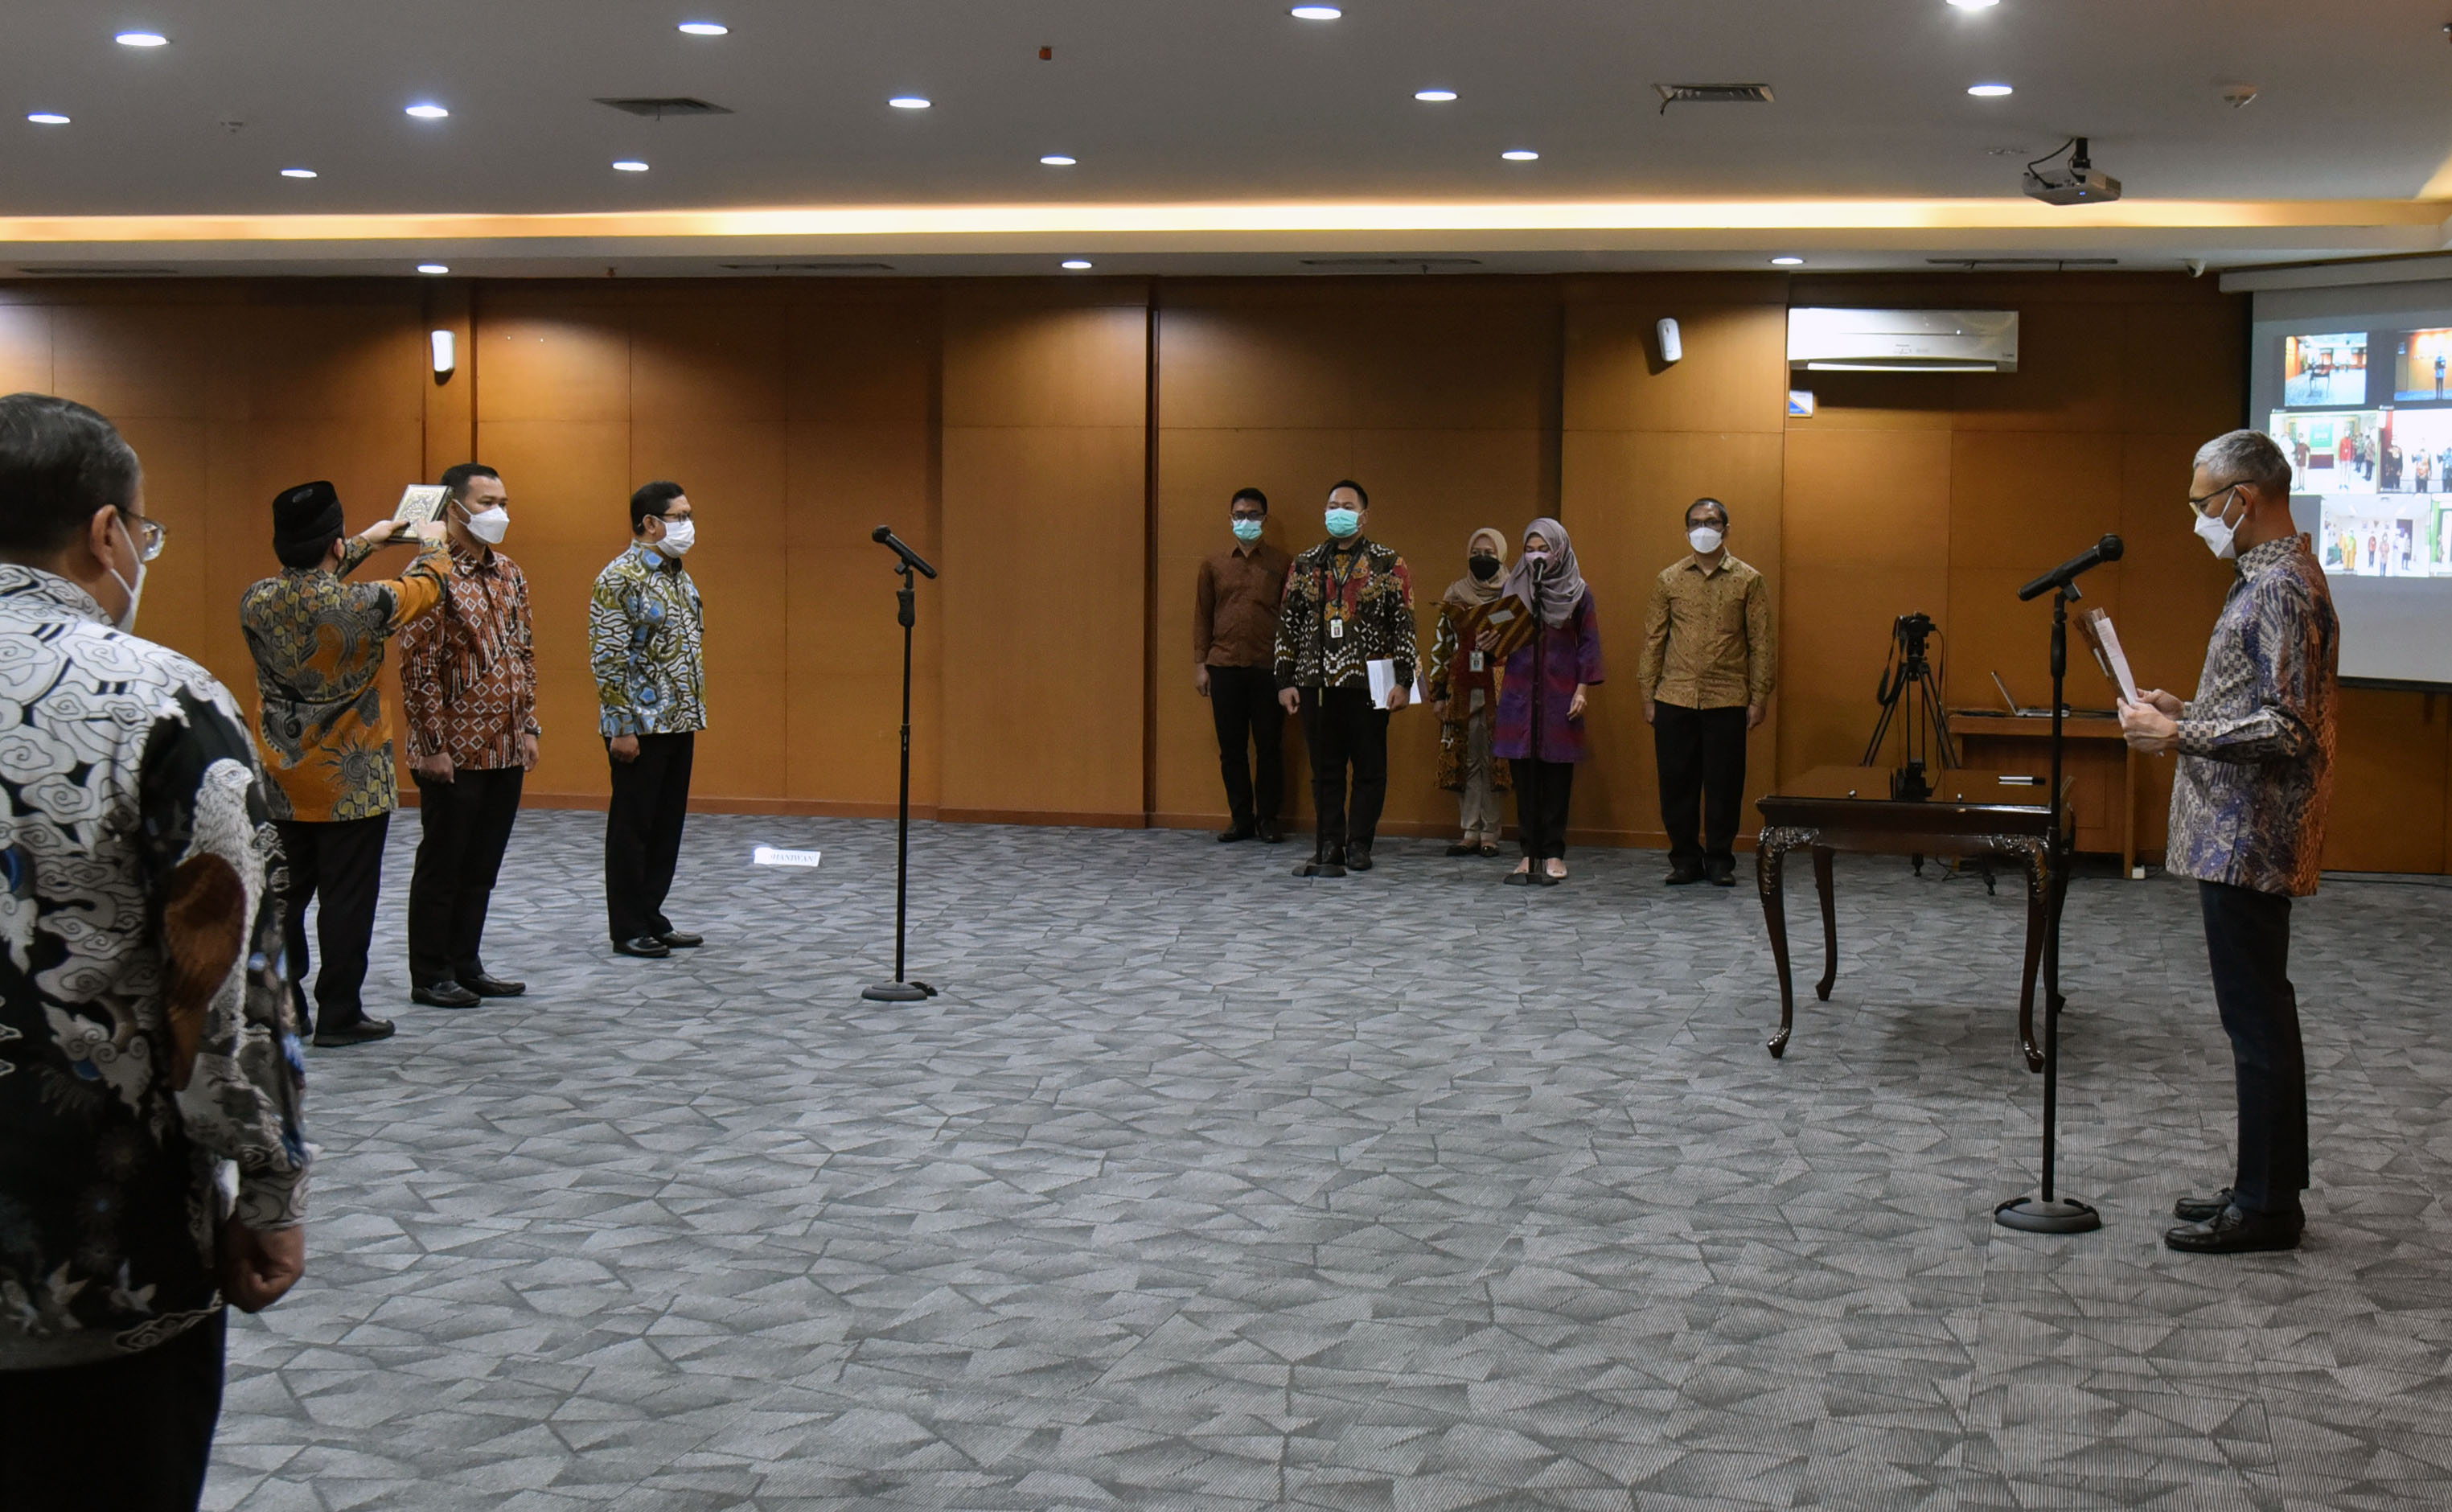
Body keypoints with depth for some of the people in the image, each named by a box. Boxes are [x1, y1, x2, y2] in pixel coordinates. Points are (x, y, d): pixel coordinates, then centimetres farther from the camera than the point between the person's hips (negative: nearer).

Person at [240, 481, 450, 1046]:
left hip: (282, 781, 5)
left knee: (284, 895, 15)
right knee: (347, 900, 3)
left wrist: (368, 541, 29)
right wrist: (432, 546, 21)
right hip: (351, 781, -5)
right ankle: (339, 1016, 9)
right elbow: (426, 586, -2)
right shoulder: (361, 606, -21)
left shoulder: (256, 602, -5)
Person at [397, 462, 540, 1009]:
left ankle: (467, 964, 23)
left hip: (506, 750, 7)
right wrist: (433, 746, -16)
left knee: (482, 864, 13)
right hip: (455, 753, -7)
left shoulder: (509, 574, 12)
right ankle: (431, 976, 11)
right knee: (442, 864, 2)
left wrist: (528, 727, 12)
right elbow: (418, 667, -15)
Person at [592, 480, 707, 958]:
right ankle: (629, 929, 7)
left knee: (667, 824, 12)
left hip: (679, 723, 8)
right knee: (633, 826, 0)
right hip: (640, 725, -8)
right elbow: (608, 658, -16)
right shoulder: (620, 578, -13)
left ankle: (652, 918, 21)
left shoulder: (680, 577, 14)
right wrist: (621, 726, -19)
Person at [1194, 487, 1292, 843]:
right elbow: (1202, 615, 11)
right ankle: (1240, 817, 13)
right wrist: (1200, 663, 5)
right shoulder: (1213, 564, 10)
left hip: (1268, 667, -2)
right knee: (1231, 747, 4)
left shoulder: (1282, 564, 4)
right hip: (1224, 666, 2)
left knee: (1269, 745, 1)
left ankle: (1268, 817, 10)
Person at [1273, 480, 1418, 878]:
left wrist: (1403, 681, -6)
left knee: (1369, 767, 2)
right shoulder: (1305, 565, 11)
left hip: (1368, 684, -2)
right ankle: (1329, 846, 10)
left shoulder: (1388, 565, 3)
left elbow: (1404, 624, 1)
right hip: (1316, 684, 2)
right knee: (1325, 769, 5)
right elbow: (1288, 624, 13)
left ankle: (1359, 844, 12)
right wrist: (1285, 680, 7)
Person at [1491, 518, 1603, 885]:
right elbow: (1504, 638, 14)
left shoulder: (1577, 592, 3)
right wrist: (1490, 644, -9)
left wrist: (1582, 688, -5)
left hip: (1560, 695, -2)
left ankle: (1553, 854, 5)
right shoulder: (1514, 588, 10)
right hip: (1520, 692, 2)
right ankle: (1530, 853, 6)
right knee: (1524, 775, 0)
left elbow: (1588, 643, 3)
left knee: (1557, 774, -1)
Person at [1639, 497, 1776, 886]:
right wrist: (1648, 696, 5)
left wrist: (1760, 697, -2)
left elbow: (1762, 642, 4)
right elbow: (1653, 639, 9)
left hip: (1727, 701, -1)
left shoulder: (1749, 581, 4)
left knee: (1724, 783, 1)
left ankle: (1720, 860, 14)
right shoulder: (1669, 580, 8)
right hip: (1675, 699, 1)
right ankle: (1685, 858, 15)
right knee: (1676, 781, 3)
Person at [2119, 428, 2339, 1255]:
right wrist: (2187, 710, 15)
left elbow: (2285, 731, -23)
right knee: (2257, 1012, 15)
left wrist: (2179, 734, -17)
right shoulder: (2272, 576, 16)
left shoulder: (2280, 589, -18)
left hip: (2251, 840, -11)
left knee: (2257, 1017, -4)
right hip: (2240, 838, 11)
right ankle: (2264, 1186, 23)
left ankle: (2268, 1205, 3)